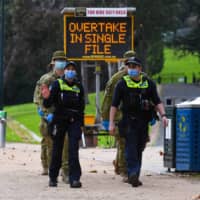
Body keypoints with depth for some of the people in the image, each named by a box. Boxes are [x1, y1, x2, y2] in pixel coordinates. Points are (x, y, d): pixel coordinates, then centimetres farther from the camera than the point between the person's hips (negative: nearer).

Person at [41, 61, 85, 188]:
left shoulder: (78, 86, 10)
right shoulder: (57, 84, -1)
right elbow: (48, 104, -7)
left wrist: (81, 124, 13)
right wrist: (47, 98, -30)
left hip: (74, 121, 2)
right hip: (60, 120, -2)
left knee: (74, 150, -10)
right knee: (57, 150, 5)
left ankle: (75, 179, -14)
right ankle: (53, 178, 19)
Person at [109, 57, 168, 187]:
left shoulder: (149, 83, 9)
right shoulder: (122, 84, 3)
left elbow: (157, 102, 8)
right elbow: (114, 105, 3)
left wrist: (163, 115, -9)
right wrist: (111, 123, -4)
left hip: (143, 122, 3)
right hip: (128, 121, -3)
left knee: (139, 149, 7)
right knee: (131, 148, -15)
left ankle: (134, 177, 14)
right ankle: (133, 174, -25)